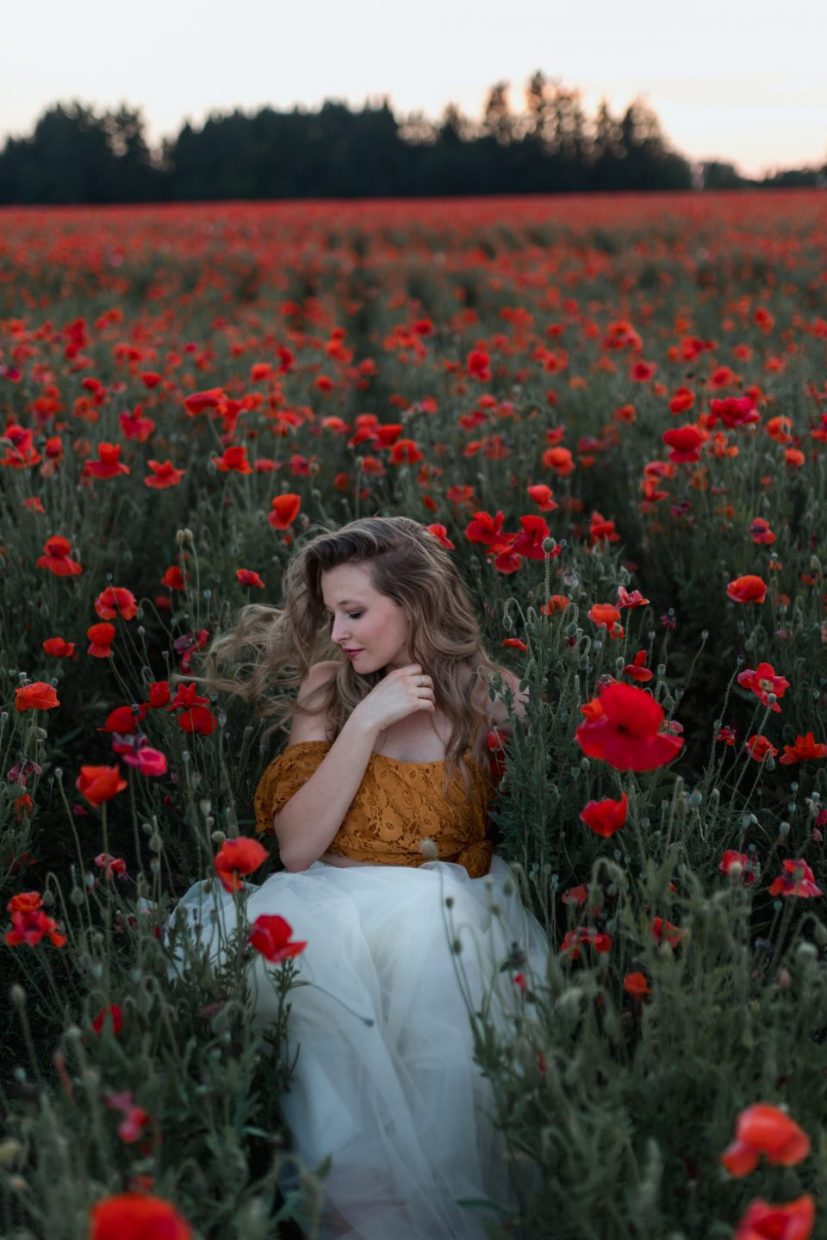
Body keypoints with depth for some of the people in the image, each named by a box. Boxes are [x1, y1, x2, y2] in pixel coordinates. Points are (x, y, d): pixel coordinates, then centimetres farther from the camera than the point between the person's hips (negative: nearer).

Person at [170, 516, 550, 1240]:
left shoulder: (490, 696, 1)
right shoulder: (328, 687, 3)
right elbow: (295, 849, -8)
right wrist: (364, 723, -13)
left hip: (446, 908, -1)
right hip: (332, 903, 1)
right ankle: (352, 1181, -20)